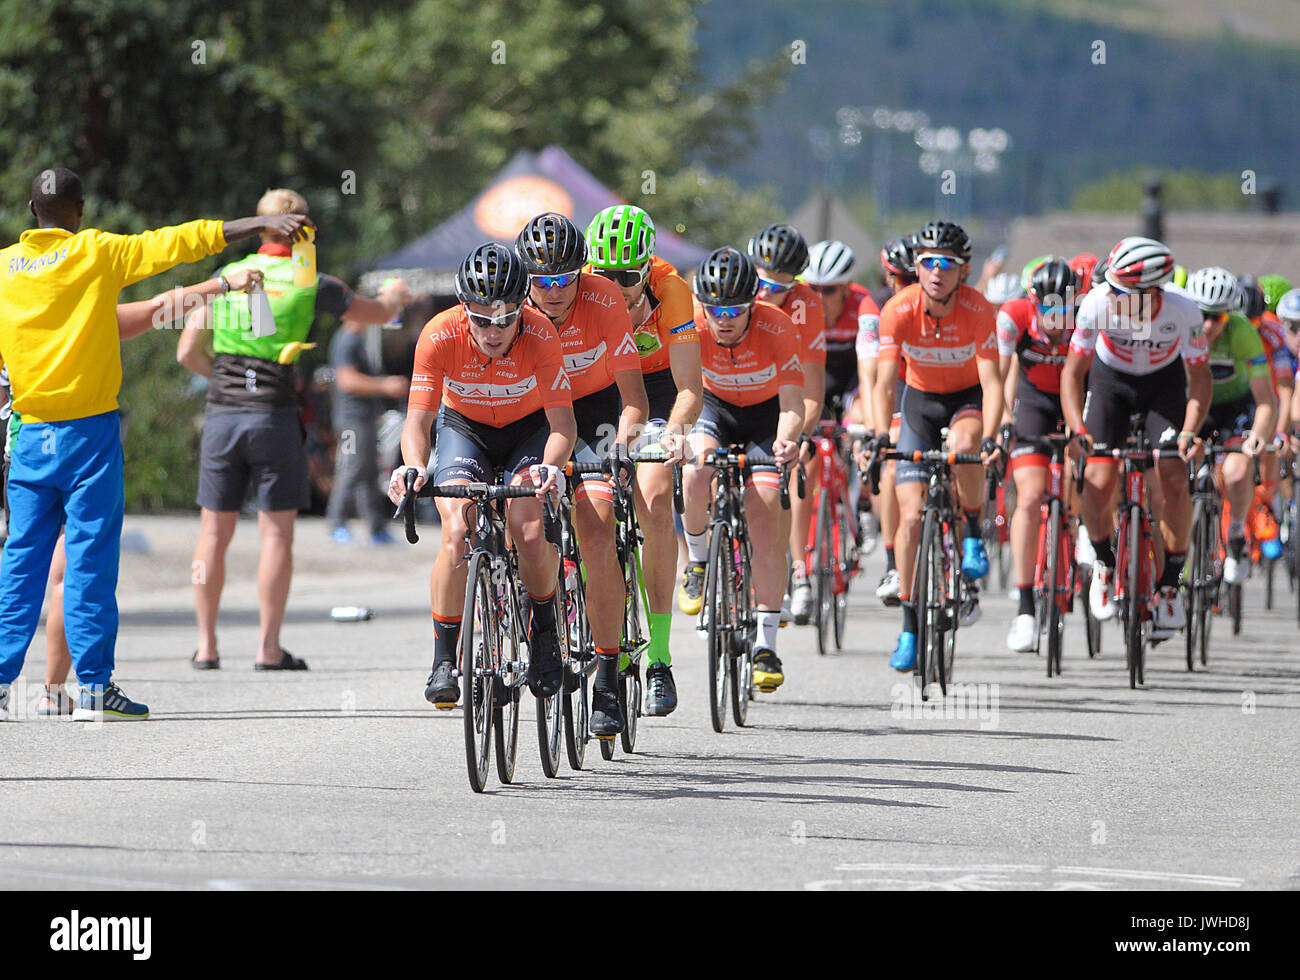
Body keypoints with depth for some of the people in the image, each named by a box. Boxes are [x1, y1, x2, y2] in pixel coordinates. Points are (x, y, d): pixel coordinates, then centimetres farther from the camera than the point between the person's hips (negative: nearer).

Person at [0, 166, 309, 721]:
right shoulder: (97, 254, -5)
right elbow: (177, 242, -6)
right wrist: (262, 224, -3)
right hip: (89, 430, -4)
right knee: (90, 556, -2)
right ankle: (93, 687, -4)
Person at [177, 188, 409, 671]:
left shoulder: (228, 277, 5)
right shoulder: (310, 284, -1)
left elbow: (187, 352, 6)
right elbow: (378, 313, 14)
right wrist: (394, 296, 37)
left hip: (222, 414, 3)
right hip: (274, 416, -3)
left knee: (214, 531, 7)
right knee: (276, 532, 2)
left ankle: (206, 645, 8)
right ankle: (269, 647, 0)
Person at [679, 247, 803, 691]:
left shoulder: (777, 329, -30)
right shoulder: (691, 326, -27)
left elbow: (792, 402, -30)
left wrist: (786, 439, -52)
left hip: (767, 413, -1)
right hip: (715, 406, 1)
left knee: (765, 521, -14)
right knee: (695, 474, -32)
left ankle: (765, 645, -8)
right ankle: (698, 561, -2)